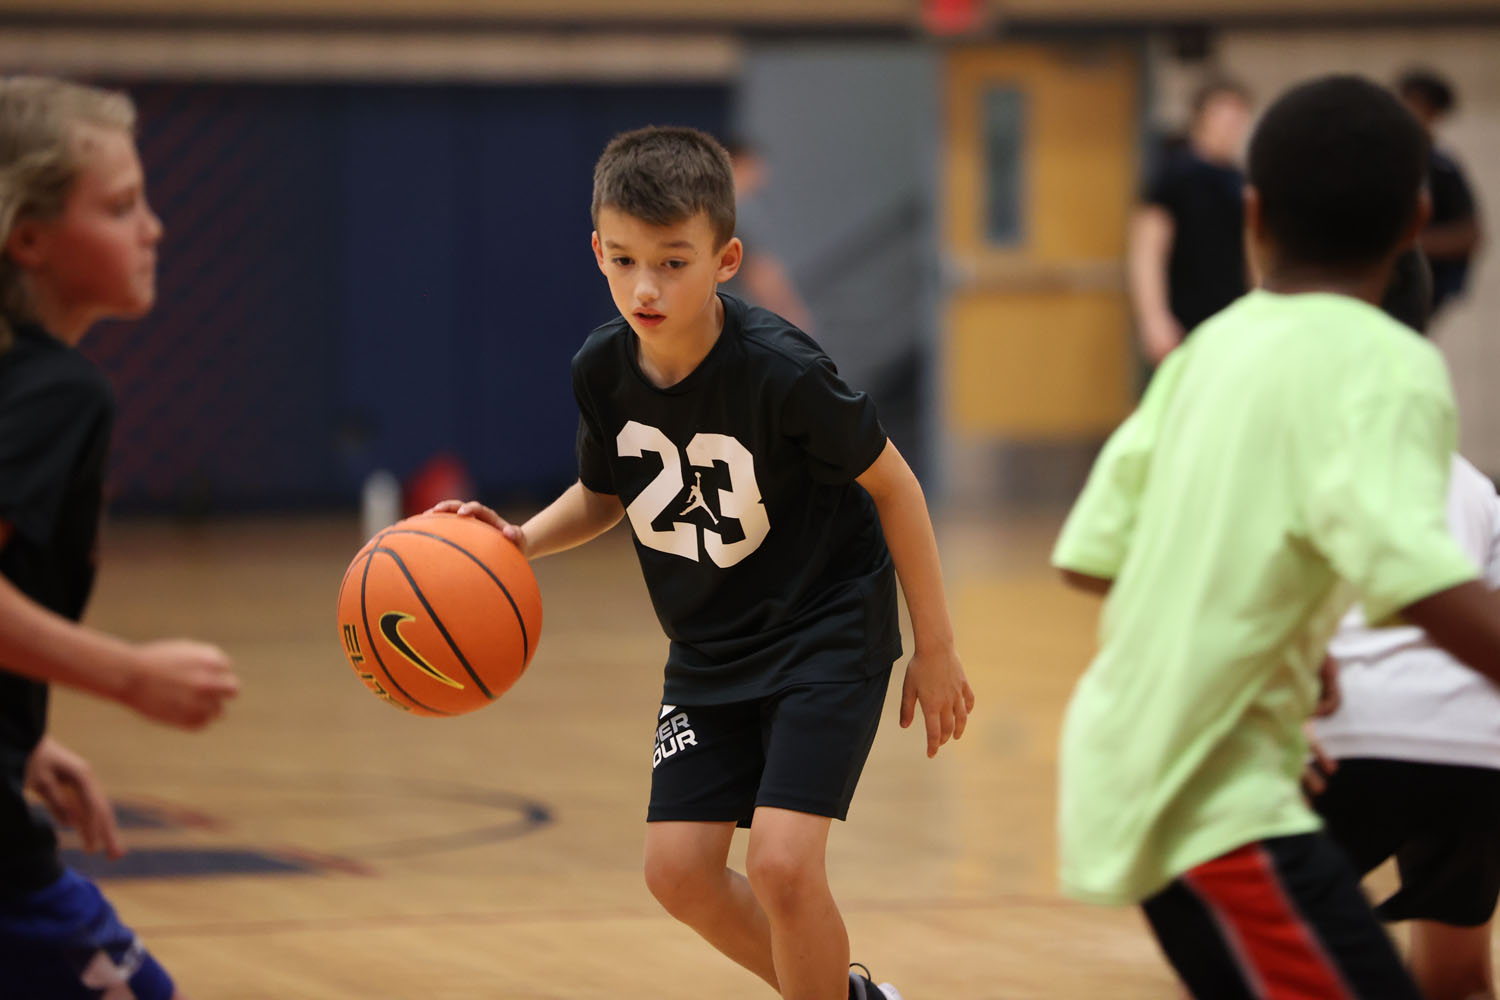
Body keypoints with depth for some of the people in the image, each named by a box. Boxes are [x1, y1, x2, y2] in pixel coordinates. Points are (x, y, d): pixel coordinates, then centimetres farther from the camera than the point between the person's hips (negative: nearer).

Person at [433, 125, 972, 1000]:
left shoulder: (780, 370, -27)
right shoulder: (603, 370, -11)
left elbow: (892, 483, -14)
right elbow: (603, 497, 9)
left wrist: (936, 649, -9)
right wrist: (521, 540, -12)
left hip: (827, 632, -6)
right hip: (708, 647, 6)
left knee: (782, 861, -19)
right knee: (680, 869, 3)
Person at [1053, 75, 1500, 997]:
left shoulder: (1210, 349, 8)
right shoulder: (1384, 364, -12)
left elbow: (1090, 556, 12)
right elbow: (1414, 574, -28)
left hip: (1131, 771, 9)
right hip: (1219, 793, -9)